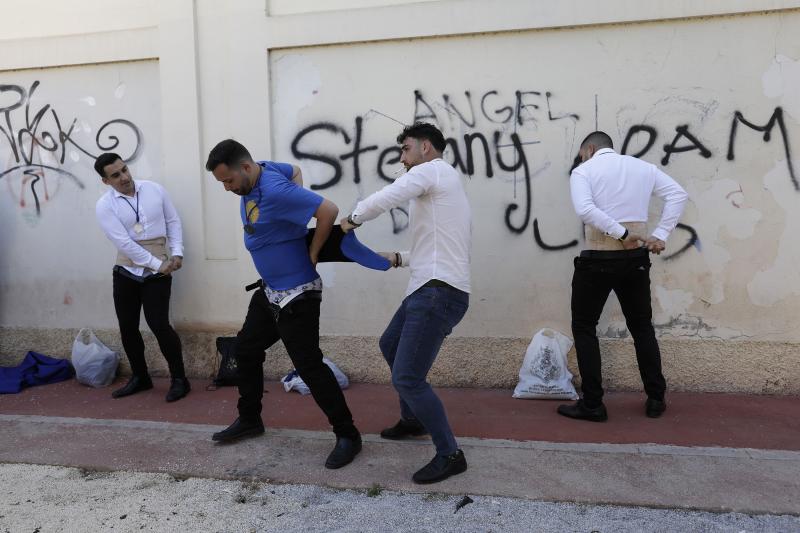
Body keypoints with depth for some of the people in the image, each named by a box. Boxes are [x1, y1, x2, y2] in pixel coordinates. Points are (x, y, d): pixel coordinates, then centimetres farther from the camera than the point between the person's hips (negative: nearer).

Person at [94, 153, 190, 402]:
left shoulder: (155, 189, -2)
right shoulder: (104, 205, -7)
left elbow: (173, 221, 6)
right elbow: (124, 243, -15)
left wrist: (177, 253, -5)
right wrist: (158, 264, -17)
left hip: (156, 273, -2)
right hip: (125, 272, 2)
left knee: (159, 325, -9)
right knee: (127, 327, 8)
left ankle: (179, 379, 6)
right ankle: (140, 377, 28)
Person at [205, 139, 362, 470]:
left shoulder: (274, 191, -26)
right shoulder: (259, 171, 2)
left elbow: (329, 210, -29)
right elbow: (295, 170, 20)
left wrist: (311, 254, -16)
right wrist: (296, 197, 7)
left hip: (297, 294, -10)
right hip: (270, 290, 10)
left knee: (309, 366, -7)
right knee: (246, 351, 19)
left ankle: (348, 435, 7)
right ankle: (250, 420, 37)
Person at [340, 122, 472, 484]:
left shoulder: (433, 170, -5)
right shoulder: (447, 183, 25)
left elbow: (384, 199, -16)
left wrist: (351, 220, 2)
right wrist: (400, 259, 20)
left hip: (438, 292, -11)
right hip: (431, 289, 11)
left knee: (407, 379, -9)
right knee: (390, 346, 27)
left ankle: (450, 454, 5)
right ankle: (413, 420, 42)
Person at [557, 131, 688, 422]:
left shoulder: (583, 171, -4)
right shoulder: (642, 167, 11)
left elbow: (584, 209, -22)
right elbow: (678, 194, 5)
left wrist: (621, 233, -18)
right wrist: (660, 235, 0)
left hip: (597, 261, -5)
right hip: (636, 259, 5)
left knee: (584, 327, 8)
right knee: (642, 327, 18)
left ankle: (592, 404, 9)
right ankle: (656, 399, 25)